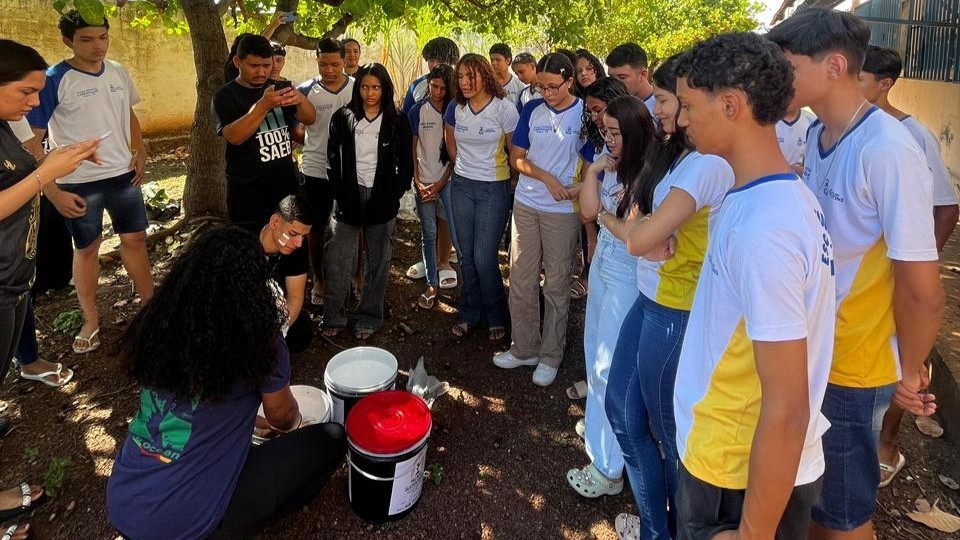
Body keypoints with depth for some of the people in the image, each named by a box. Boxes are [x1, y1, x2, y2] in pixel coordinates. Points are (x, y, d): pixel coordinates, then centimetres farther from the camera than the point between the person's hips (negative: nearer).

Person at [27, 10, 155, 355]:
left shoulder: (119, 73, 1)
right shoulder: (55, 80, -14)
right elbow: (30, 139, -12)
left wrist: (140, 151, 0)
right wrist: (53, 191, -16)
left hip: (123, 174, 4)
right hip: (78, 182, -4)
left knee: (135, 238, 12)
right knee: (87, 248, 8)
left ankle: (151, 304, 27)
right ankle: (90, 321, 22)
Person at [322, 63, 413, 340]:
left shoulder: (397, 121, 2)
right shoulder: (342, 118, 4)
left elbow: (405, 162, 4)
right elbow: (333, 159, 5)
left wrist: (394, 195, -5)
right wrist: (339, 194, -3)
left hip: (382, 199, 0)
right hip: (349, 198, 1)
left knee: (378, 261, 6)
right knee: (337, 259, -1)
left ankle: (369, 318, 19)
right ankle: (333, 317, 12)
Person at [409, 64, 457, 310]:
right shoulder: (418, 111, 2)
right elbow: (412, 148, 3)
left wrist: (440, 183, -7)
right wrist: (418, 182, -4)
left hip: (448, 179, 0)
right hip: (423, 180, 1)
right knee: (428, 233, 4)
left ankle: (444, 262, 20)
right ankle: (432, 284, 12)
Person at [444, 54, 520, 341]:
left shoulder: (504, 109, -13)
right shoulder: (455, 108, 0)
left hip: (494, 188, -4)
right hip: (462, 186, 4)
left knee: (484, 258, -4)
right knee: (467, 255, 11)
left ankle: (495, 316, 17)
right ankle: (470, 313, 26)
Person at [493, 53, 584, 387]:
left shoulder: (585, 113, -6)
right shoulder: (532, 110, 4)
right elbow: (516, 157, 4)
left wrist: (580, 188, -21)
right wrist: (547, 178, -12)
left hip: (563, 211, -4)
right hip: (526, 206, 4)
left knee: (556, 285, 6)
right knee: (521, 281, 9)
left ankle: (550, 356, 19)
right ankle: (524, 348, 24)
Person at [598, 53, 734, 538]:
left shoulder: (707, 164, -22)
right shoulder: (673, 152, 11)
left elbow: (639, 239, -24)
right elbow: (638, 218, 9)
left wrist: (608, 219, -4)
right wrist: (637, 227, -14)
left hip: (677, 311, -10)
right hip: (649, 299, 10)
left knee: (668, 428, 9)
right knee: (622, 408, 17)